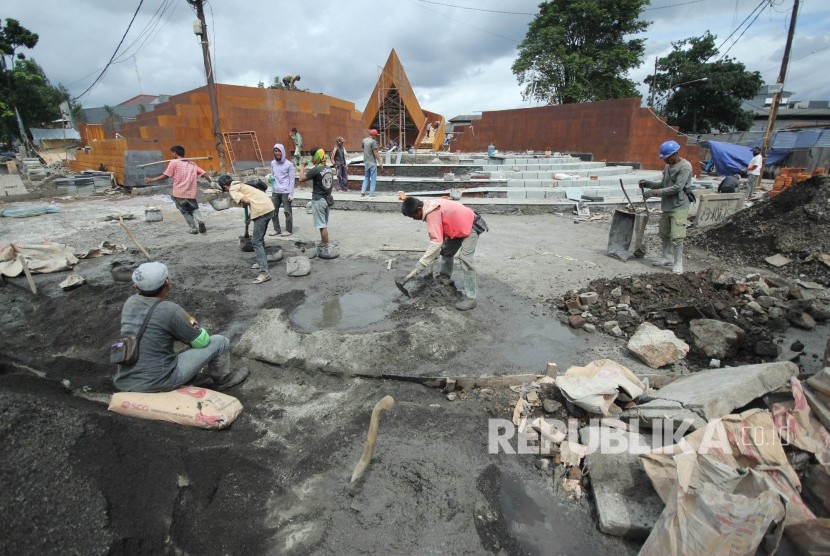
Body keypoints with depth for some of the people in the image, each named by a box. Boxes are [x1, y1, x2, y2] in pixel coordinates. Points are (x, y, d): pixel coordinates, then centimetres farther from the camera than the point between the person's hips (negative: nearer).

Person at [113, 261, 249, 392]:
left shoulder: (130, 302, 1)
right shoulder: (170, 310, -20)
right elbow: (202, 341, -7)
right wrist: (193, 325, 12)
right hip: (158, 383, -7)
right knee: (220, 342, 2)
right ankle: (222, 379, 27)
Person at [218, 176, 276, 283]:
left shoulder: (233, 190, -1)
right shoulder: (240, 184, 25)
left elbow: (246, 201, -13)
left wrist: (243, 204, 7)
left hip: (262, 210, -9)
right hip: (268, 206, 9)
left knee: (256, 242, -7)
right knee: (260, 238, 24)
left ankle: (264, 273, -13)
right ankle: (262, 262, 35)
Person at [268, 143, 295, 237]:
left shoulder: (289, 164, -5)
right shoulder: (273, 163, 10)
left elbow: (291, 179, -5)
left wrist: (291, 193, -9)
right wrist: (270, 178, -4)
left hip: (285, 192, -5)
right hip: (275, 192, 5)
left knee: (287, 212, 1)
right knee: (273, 211, 7)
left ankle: (289, 230, 11)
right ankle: (276, 229, 19)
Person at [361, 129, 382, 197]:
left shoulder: (364, 140, 10)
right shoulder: (373, 141, -13)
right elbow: (375, 152, -16)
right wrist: (380, 162, -14)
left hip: (366, 161, 7)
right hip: (372, 162, -7)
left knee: (366, 177, 15)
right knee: (373, 178, 0)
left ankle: (363, 192, 8)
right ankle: (371, 193, 0)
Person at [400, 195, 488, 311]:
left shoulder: (432, 214, -30)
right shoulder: (430, 207, -1)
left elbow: (436, 242, -35)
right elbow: (439, 234, 10)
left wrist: (419, 265, -33)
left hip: (470, 227, -10)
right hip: (459, 226, 11)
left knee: (465, 260, -17)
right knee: (446, 251, 21)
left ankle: (470, 298, -15)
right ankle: (444, 278, 39)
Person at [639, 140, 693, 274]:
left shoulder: (685, 166, -11)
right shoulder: (668, 166, 13)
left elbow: (677, 188, -18)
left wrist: (658, 192, -17)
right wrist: (648, 184, 5)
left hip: (679, 207, -8)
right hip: (666, 206, 8)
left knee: (676, 236, -10)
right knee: (664, 234, 14)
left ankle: (678, 264, -5)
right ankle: (667, 258, 27)